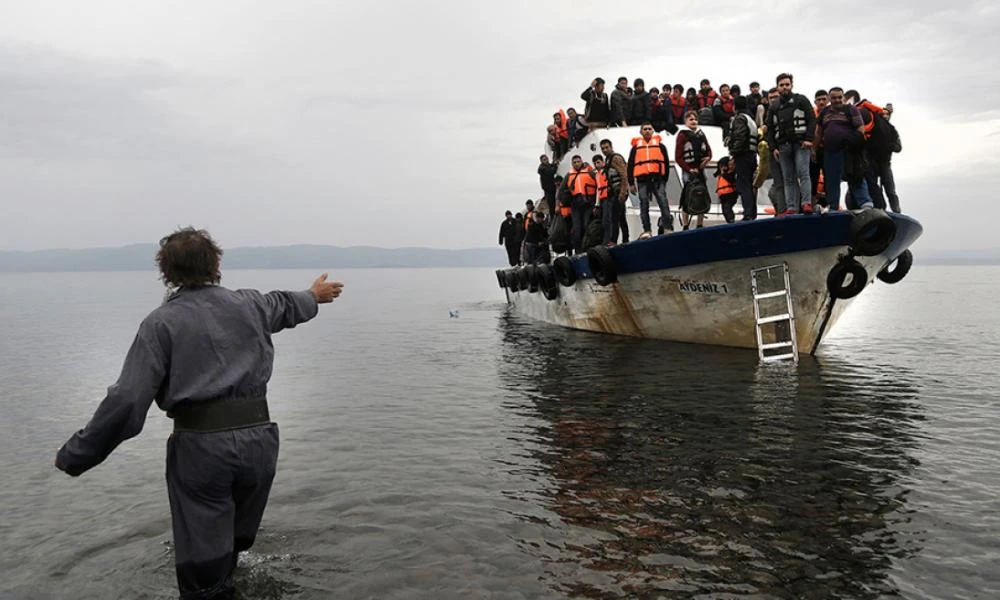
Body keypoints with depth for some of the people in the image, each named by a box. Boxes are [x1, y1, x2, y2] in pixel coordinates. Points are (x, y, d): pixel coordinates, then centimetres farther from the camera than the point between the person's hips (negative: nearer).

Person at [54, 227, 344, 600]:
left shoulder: (161, 322, -4)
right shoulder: (249, 304, 9)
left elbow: (127, 401, -10)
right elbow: (286, 305, 33)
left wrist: (75, 457, 0)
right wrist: (314, 296, 55)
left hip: (201, 445, -4)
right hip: (259, 437, 5)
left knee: (203, 560, 5)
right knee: (235, 542, 23)